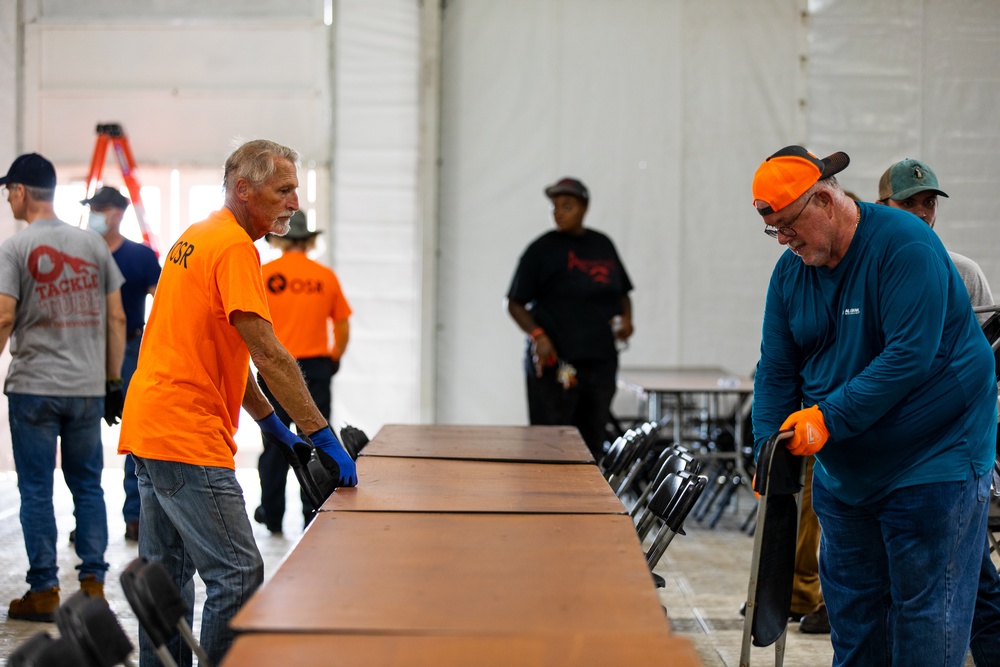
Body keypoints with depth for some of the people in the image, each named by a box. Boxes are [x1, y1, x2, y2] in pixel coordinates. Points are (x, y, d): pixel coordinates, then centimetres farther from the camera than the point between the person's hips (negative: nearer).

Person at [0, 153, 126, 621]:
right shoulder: (93, 245, 7)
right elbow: (116, 318, 8)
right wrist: (113, 381, 13)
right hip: (88, 387, 4)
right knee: (87, 485, 12)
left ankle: (43, 591, 5)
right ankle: (93, 582, 10)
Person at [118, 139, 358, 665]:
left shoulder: (195, 238, 18)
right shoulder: (235, 247, -13)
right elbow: (268, 355, -19)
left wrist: (270, 423, 20)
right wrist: (323, 436, -16)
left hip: (147, 430, 11)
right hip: (189, 440, -11)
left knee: (167, 576, 16)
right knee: (238, 576, -9)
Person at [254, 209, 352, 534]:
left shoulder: (264, 274, -4)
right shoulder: (326, 276, 1)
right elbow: (343, 329, 4)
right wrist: (333, 360, 18)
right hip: (316, 367, 1)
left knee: (275, 442, 10)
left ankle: (272, 513, 18)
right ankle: (312, 513, 7)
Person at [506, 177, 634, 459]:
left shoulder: (603, 245, 12)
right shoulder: (542, 249, -2)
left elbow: (622, 293, 24)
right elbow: (515, 303, -2)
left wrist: (626, 318, 3)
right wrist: (537, 334, -18)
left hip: (601, 363, 5)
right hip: (553, 364, -5)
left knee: (592, 447, 8)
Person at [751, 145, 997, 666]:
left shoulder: (905, 246, -19)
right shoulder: (791, 270, 3)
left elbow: (910, 356, -26)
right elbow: (777, 370, 6)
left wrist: (829, 418, -27)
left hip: (932, 464, -7)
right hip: (842, 472, 7)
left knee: (927, 616, -3)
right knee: (850, 608, 15)